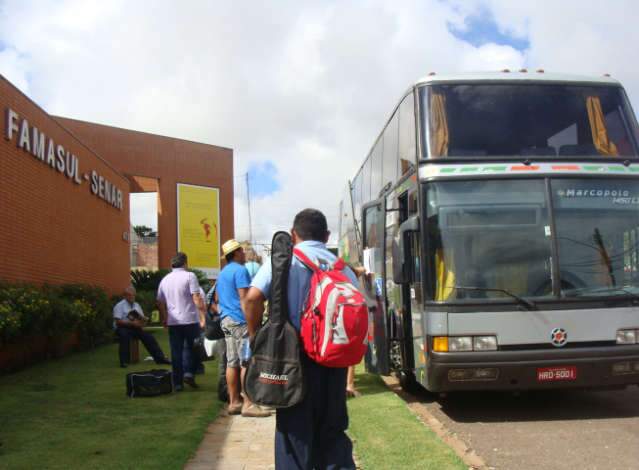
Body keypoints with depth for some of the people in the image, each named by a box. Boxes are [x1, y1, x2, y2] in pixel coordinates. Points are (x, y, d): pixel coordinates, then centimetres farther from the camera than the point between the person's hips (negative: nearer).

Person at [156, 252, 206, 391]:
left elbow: (160, 302, 16)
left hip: (173, 321, 4)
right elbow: (197, 299, -13)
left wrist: (164, 319, 27)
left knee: (176, 351, 6)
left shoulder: (165, 279, 11)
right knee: (190, 348, 13)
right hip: (190, 319, -4)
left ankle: (177, 383, 8)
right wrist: (202, 317, -10)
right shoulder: (189, 276, -6)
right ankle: (189, 373, -2)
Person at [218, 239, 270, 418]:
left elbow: (218, 299, 25)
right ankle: (248, 404, -9)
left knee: (232, 362, 9)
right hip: (240, 320, -9)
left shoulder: (222, 273, 20)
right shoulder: (240, 270, -10)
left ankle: (233, 402, 11)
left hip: (226, 320, 9)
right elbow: (244, 298, -16)